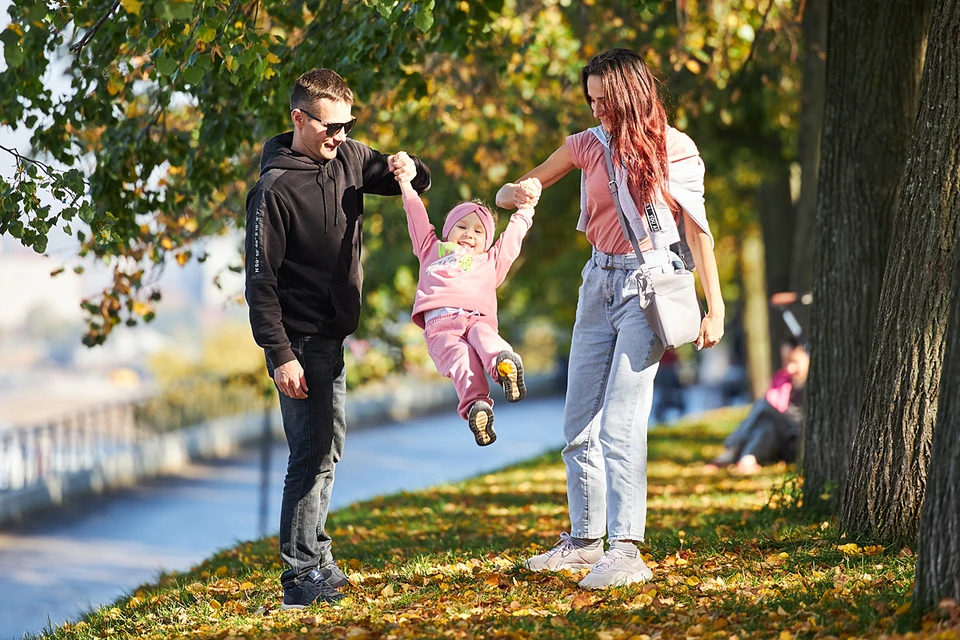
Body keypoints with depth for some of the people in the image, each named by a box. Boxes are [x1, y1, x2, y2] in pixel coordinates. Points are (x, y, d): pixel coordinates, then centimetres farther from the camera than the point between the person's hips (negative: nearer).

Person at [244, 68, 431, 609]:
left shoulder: (350, 158, 4)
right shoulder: (276, 188, -17)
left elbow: (412, 184, 18)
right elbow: (261, 279, -18)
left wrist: (407, 170, -7)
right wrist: (279, 354, -23)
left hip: (333, 334, 8)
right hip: (300, 340, -8)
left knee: (329, 445, 15)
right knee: (313, 453, -11)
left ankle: (316, 554, 26)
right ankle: (302, 575, -8)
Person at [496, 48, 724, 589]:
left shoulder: (674, 150, -4)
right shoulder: (588, 144, 7)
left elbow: (698, 231, -2)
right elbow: (513, 191, 15)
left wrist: (715, 309, -6)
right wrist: (516, 194, -11)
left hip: (648, 281, -6)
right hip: (599, 281, 6)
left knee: (621, 422, -15)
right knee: (579, 422, 9)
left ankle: (627, 551, -16)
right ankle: (584, 539, 21)